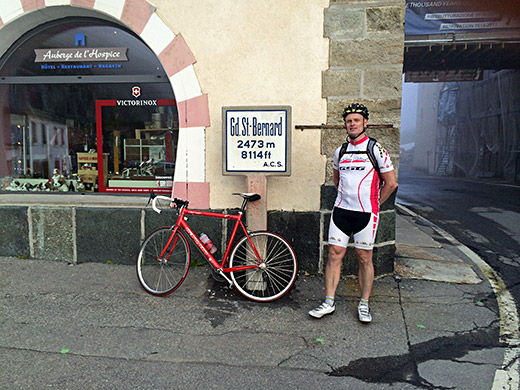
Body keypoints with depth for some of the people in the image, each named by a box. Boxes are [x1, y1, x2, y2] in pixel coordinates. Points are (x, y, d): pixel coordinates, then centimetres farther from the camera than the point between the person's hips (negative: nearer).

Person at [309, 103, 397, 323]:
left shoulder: (375, 150, -5)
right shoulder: (340, 151, 9)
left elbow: (391, 183, -1)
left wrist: (372, 204, 4)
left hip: (365, 214, -4)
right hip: (340, 210, 4)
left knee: (364, 259, 5)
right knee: (334, 255, 3)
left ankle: (364, 304, 21)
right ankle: (329, 303, 13)